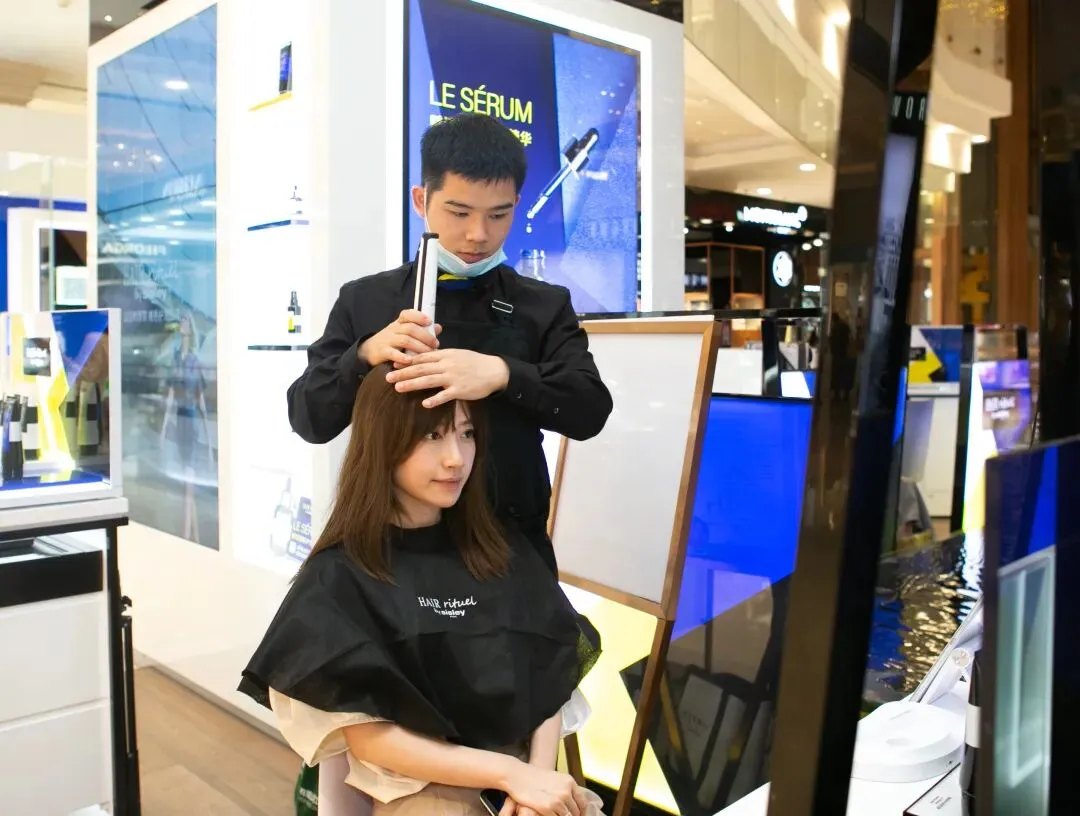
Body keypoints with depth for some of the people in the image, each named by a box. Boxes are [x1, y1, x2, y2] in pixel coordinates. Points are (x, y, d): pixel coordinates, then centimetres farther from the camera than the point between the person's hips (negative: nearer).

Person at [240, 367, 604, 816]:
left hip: (523, 767, 4)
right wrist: (510, 773, -15)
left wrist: (538, 774, -13)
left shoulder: (503, 551, 5)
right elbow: (365, 737, -9)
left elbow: (546, 678, 4)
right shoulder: (341, 575, -7)